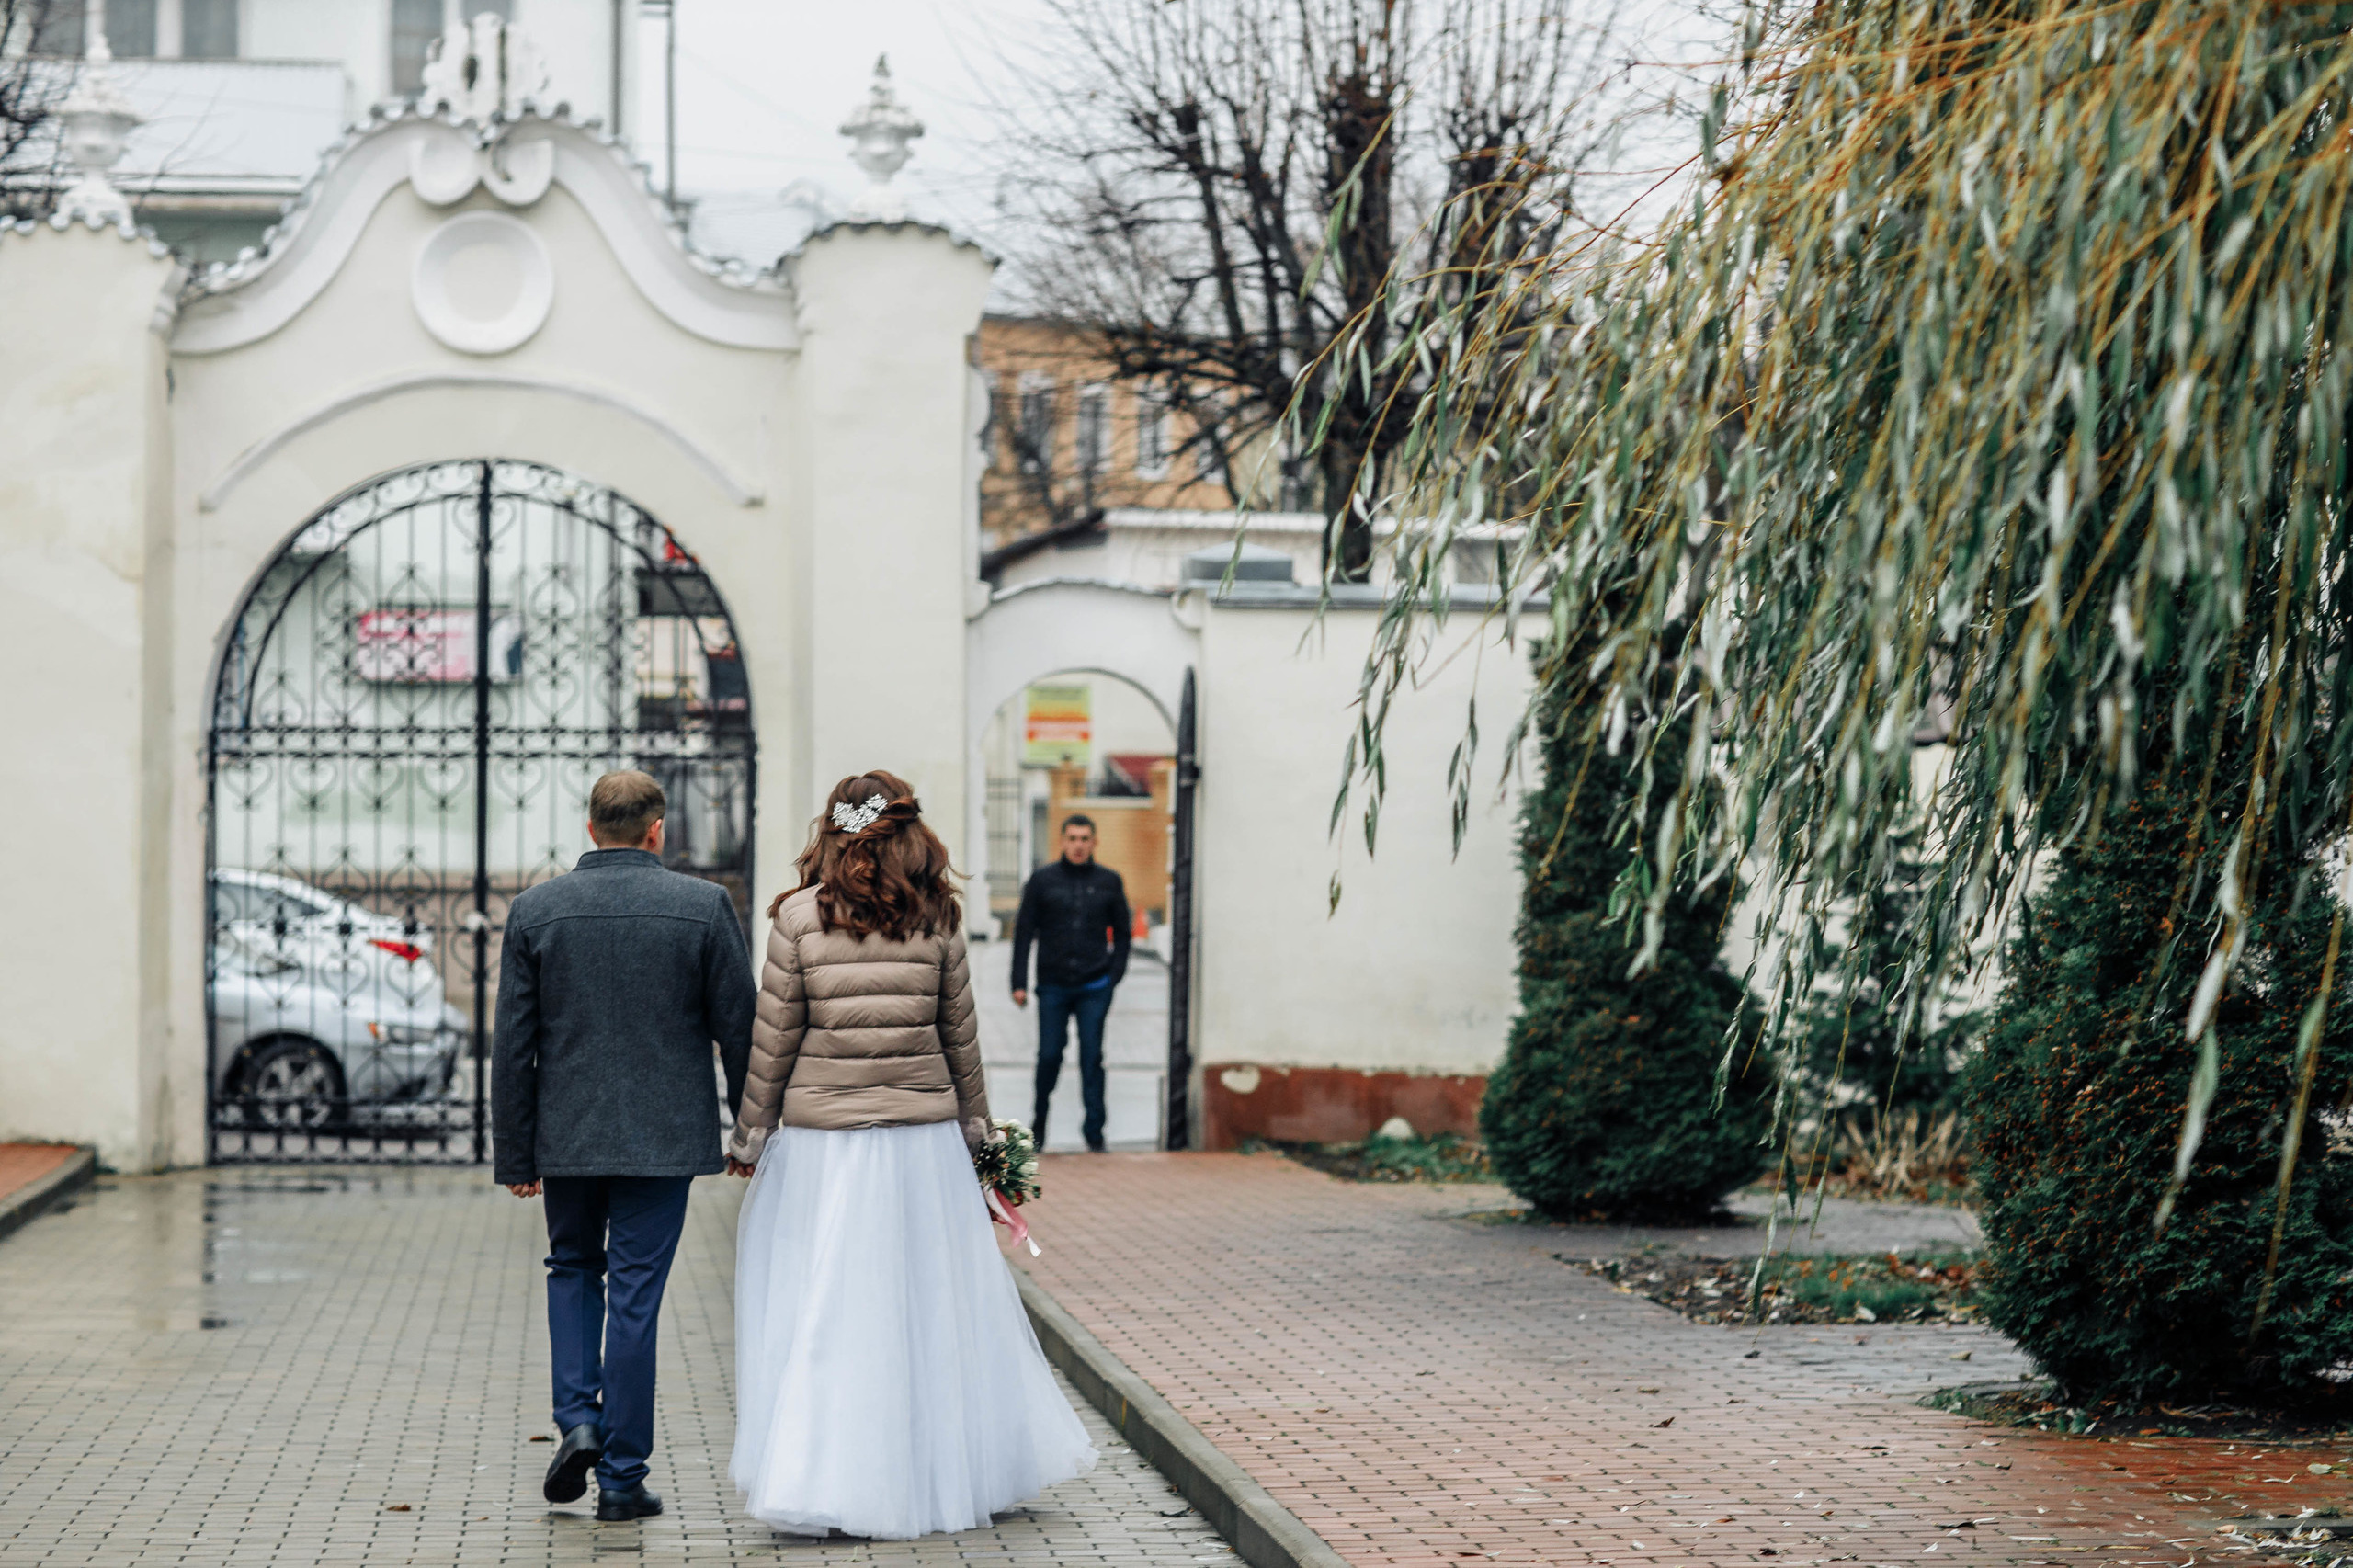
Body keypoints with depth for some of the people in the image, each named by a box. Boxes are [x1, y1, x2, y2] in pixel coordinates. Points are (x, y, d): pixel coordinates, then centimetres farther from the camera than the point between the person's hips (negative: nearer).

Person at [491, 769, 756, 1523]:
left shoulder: (535, 909, -2)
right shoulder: (704, 906, -5)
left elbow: (512, 1044, -1)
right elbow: (739, 1028, -2)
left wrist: (514, 1154, 5)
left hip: (567, 1134, 1)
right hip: (664, 1136, -1)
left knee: (573, 1268, 23)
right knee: (634, 1295, 4)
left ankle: (577, 1420, 5)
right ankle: (621, 1477, 8)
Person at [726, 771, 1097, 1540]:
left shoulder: (798, 917, -5)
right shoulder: (937, 918, 1)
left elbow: (773, 1037, -3)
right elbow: (961, 1034, 7)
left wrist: (749, 1136, 6)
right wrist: (973, 1123, 19)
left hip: (821, 1137, -2)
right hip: (923, 1137, 2)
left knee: (820, 1313, 3)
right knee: (935, 1303, 12)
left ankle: (824, 1485, -1)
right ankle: (949, 1471, 22)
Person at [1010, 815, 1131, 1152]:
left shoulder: (1109, 882, 6)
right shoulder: (1043, 881, 3)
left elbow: (1121, 934, 12)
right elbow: (1024, 932, 5)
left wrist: (1114, 978, 4)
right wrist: (1019, 982, 1)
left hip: (1094, 987, 0)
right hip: (1053, 985, 0)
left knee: (1092, 1058, -1)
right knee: (1049, 1055, 1)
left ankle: (1094, 1131, 5)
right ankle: (1039, 1121, 21)